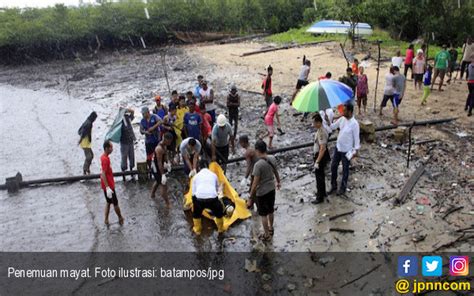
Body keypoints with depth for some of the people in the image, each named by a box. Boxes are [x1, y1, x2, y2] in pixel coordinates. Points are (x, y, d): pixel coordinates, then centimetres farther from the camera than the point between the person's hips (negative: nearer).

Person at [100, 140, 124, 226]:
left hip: (108, 185, 9)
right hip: (109, 186, -9)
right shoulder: (105, 159, -23)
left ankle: (106, 220, 24)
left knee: (109, 202, 18)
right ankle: (120, 218, 23)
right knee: (115, 203, 7)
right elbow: (103, 174, -26)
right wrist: (107, 188, -28)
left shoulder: (104, 157, 7)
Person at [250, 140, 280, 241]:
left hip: (262, 192, -7)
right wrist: (278, 181, 27)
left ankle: (267, 235, 22)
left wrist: (251, 193, -10)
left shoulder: (258, 164, -28)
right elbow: (276, 171, 10)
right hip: (272, 189, 7)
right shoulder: (272, 158, -7)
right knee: (270, 211, 24)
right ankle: (271, 229, 43)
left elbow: (256, 182, -23)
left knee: (263, 214, 10)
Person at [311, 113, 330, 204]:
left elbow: (322, 148, -30)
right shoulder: (320, 129, 4)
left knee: (319, 176, 1)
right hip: (319, 155, 10)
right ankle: (322, 192, 39)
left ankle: (320, 198, 12)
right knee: (320, 175, 23)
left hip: (321, 157, -10)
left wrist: (317, 161, -28)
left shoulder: (321, 133, -28)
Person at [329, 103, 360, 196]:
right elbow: (333, 127, 8)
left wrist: (355, 151, -13)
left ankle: (343, 188, 28)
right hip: (338, 147, 7)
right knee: (333, 166, 14)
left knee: (345, 169, 11)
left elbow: (356, 138, -16)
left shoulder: (354, 123, -22)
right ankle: (333, 186, 31)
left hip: (346, 150, -7)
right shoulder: (342, 119, -3)